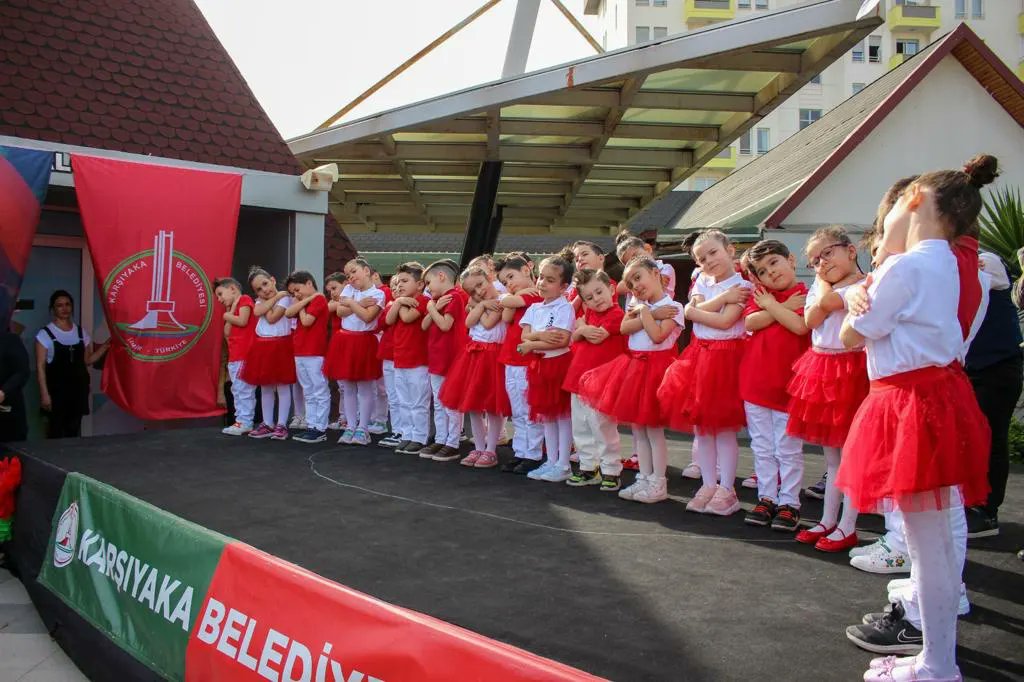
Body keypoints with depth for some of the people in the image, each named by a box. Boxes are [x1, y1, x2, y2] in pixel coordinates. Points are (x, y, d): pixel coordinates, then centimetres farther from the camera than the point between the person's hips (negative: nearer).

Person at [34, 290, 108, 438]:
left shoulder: (81, 332, 9)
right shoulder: (45, 334, -4)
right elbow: (40, 366, -7)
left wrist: (105, 346, 1)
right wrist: (44, 393, -14)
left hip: (78, 389, 4)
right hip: (56, 390, -4)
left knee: (74, 431, 10)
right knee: (56, 432, -4)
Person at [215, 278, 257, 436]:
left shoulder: (245, 300, -2)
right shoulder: (231, 308, 23)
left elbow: (243, 321, -18)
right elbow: (227, 333, 11)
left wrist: (227, 316, 0)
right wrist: (231, 310, 8)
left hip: (245, 355, -10)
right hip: (234, 356, 10)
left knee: (244, 389, -9)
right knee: (237, 390, 12)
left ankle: (245, 423, -7)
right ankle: (241, 420, 17)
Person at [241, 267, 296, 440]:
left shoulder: (284, 298, -8)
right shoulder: (260, 302, 11)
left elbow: (271, 318, -18)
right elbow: (257, 312, -12)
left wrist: (268, 301, -6)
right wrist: (274, 298, -8)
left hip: (279, 346, -7)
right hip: (262, 346, 7)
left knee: (282, 386, -1)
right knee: (265, 387, 11)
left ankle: (281, 425, 4)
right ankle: (268, 424, 20)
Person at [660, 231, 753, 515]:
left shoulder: (742, 286, -7)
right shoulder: (702, 282, 11)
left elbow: (725, 321, -18)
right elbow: (693, 310, -6)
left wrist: (694, 311, -8)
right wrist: (723, 298, -14)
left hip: (726, 356, -6)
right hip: (699, 355, 6)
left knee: (725, 428, -1)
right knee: (700, 427, 8)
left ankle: (726, 489, 8)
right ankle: (708, 485, 18)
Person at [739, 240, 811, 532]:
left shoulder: (806, 296, -4)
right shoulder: (760, 295, 10)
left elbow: (801, 326, -22)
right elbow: (749, 322, -8)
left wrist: (772, 305, -12)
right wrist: (783, 308, -12)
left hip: (788, 384, -5)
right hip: (755, 380, 5)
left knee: (788, 449, 4)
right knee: (762, 447, 12)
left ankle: (789, 503, 14)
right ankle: (766, 497, 23)